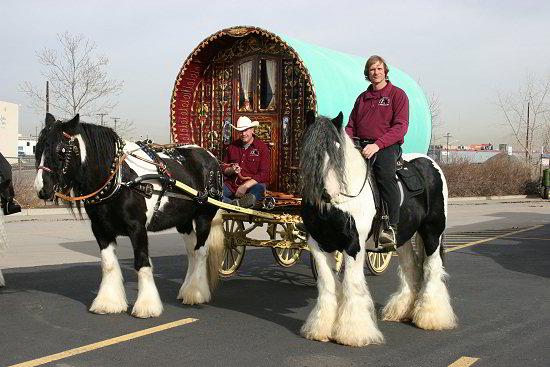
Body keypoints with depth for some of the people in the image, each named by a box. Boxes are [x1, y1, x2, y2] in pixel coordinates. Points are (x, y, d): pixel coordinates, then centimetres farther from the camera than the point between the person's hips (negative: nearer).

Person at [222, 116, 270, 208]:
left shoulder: (262, 147, 1)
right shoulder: (232, 146, 13)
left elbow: (264, 174, -6)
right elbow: (224, 168, 21)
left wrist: (245, 186, -18)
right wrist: (231, 170, -4)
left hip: (252, 184, -3)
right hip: (232, 185, 4)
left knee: (259, 188, -38)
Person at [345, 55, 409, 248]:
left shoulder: (397, 94, 5)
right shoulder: (362, 98, 23)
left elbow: (401, 127, -7)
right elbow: (351, 126, 22)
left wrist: (377, 144, -21)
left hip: (387, 146, -6)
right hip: (361, 145, 6)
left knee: (385, 174, -34)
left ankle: (391, 226, -32)